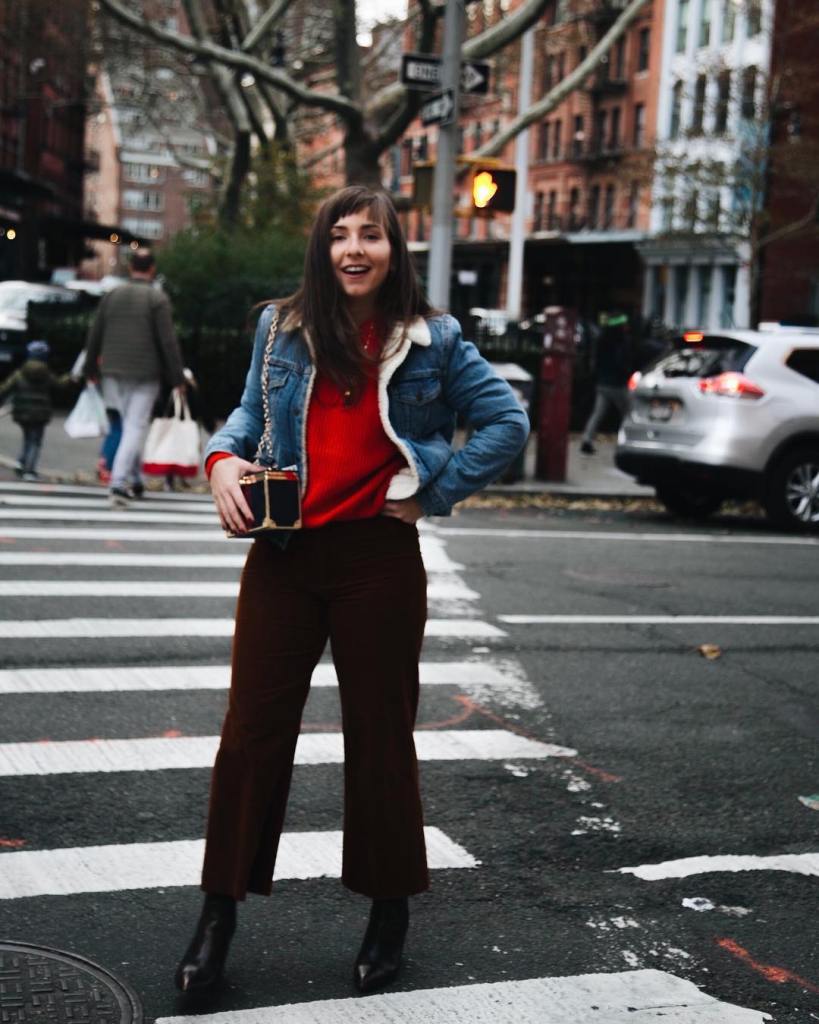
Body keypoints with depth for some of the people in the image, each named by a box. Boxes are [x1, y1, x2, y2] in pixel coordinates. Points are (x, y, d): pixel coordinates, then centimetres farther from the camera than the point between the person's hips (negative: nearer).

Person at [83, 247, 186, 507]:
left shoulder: (112, 295, 6)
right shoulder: (157, 298, -8)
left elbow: (94, 335, 10)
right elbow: (168, 341, -11)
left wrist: (91, 369, 21)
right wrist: (177, 377, -5)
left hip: (113, 372, 5)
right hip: (145, 375, -5)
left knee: (128, 426, 17)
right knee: (135, 428, -4)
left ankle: (135, 481, 23)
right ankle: (118, 483, -15)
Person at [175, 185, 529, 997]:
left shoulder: (431, 341, 0)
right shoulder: (283, 328, 5)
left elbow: (507, 423, 3)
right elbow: (252, 412, 17)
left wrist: (434, 494, -5)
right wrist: (223, 458, -4)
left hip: (378, 557, -2)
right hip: (283, 552, 2)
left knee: (379, 732, 9)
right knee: (253, 728, 3)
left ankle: (389, 911, 25)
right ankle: (219, 911, 16)